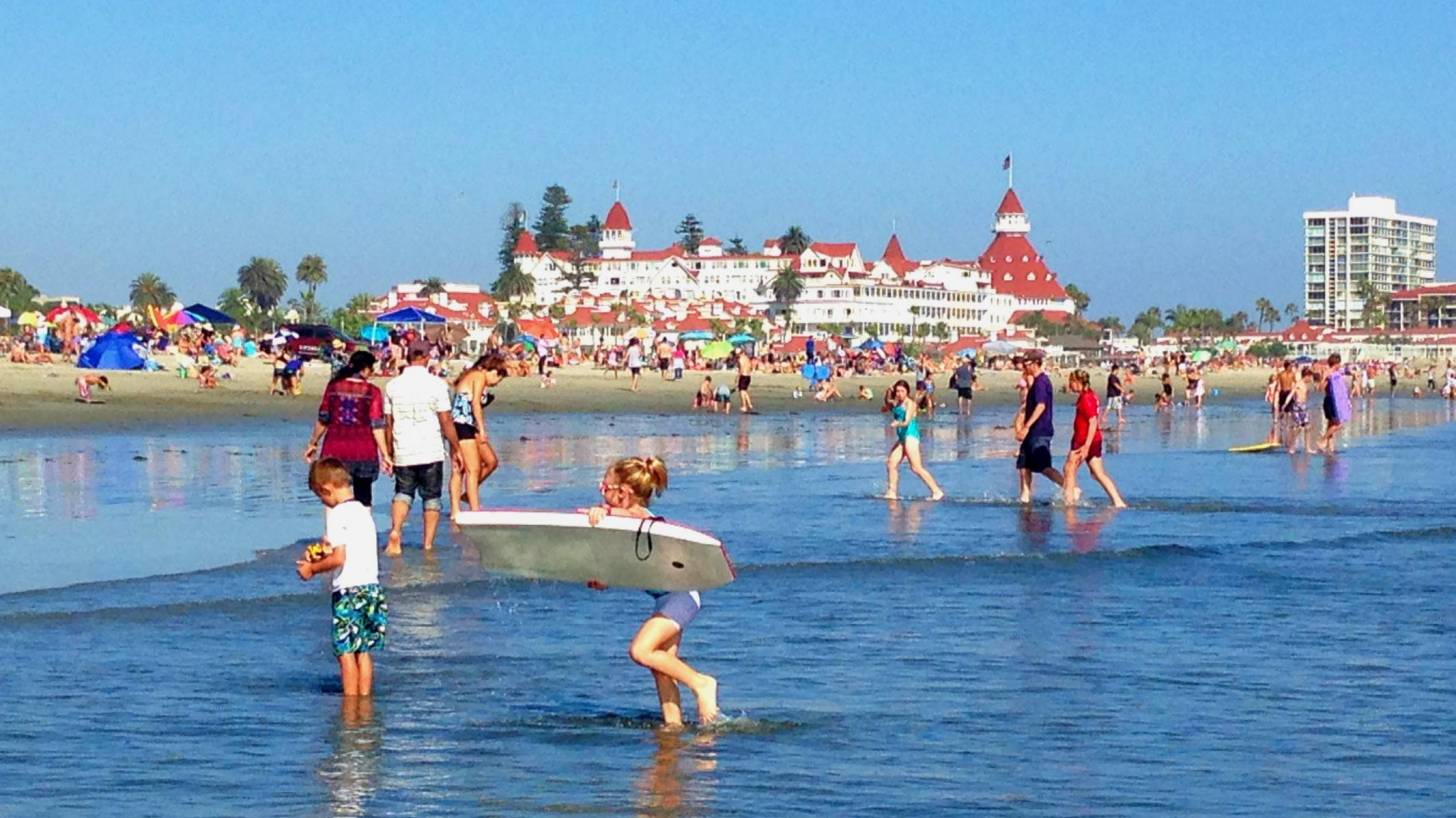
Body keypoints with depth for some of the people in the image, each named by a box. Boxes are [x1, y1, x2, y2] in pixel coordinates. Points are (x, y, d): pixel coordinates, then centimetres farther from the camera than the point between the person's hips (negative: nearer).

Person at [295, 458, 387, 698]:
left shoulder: (337, 514, -12)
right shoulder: (363, 511, 13)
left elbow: (339, 558, -18)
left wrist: (312, 569, -5)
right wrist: (326, 552, 18)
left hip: (348, 590, -8)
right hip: (371, 588, 8)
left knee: (346, 651, -2)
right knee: (363, 651, 12)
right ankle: (365, 697, 14)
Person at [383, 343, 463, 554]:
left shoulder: (393, 385, 2)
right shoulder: (436, 384, -6)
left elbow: (388, 423, 6)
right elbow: (446, 421, -6)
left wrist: (389, 453, 15)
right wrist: (456, 449, 4)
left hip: (403, 454, 2)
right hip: (431, 453, -2)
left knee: (403, 493, 12)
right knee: (431, 498, 9)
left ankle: (395, 530, -14)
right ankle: (428, 544, 8)